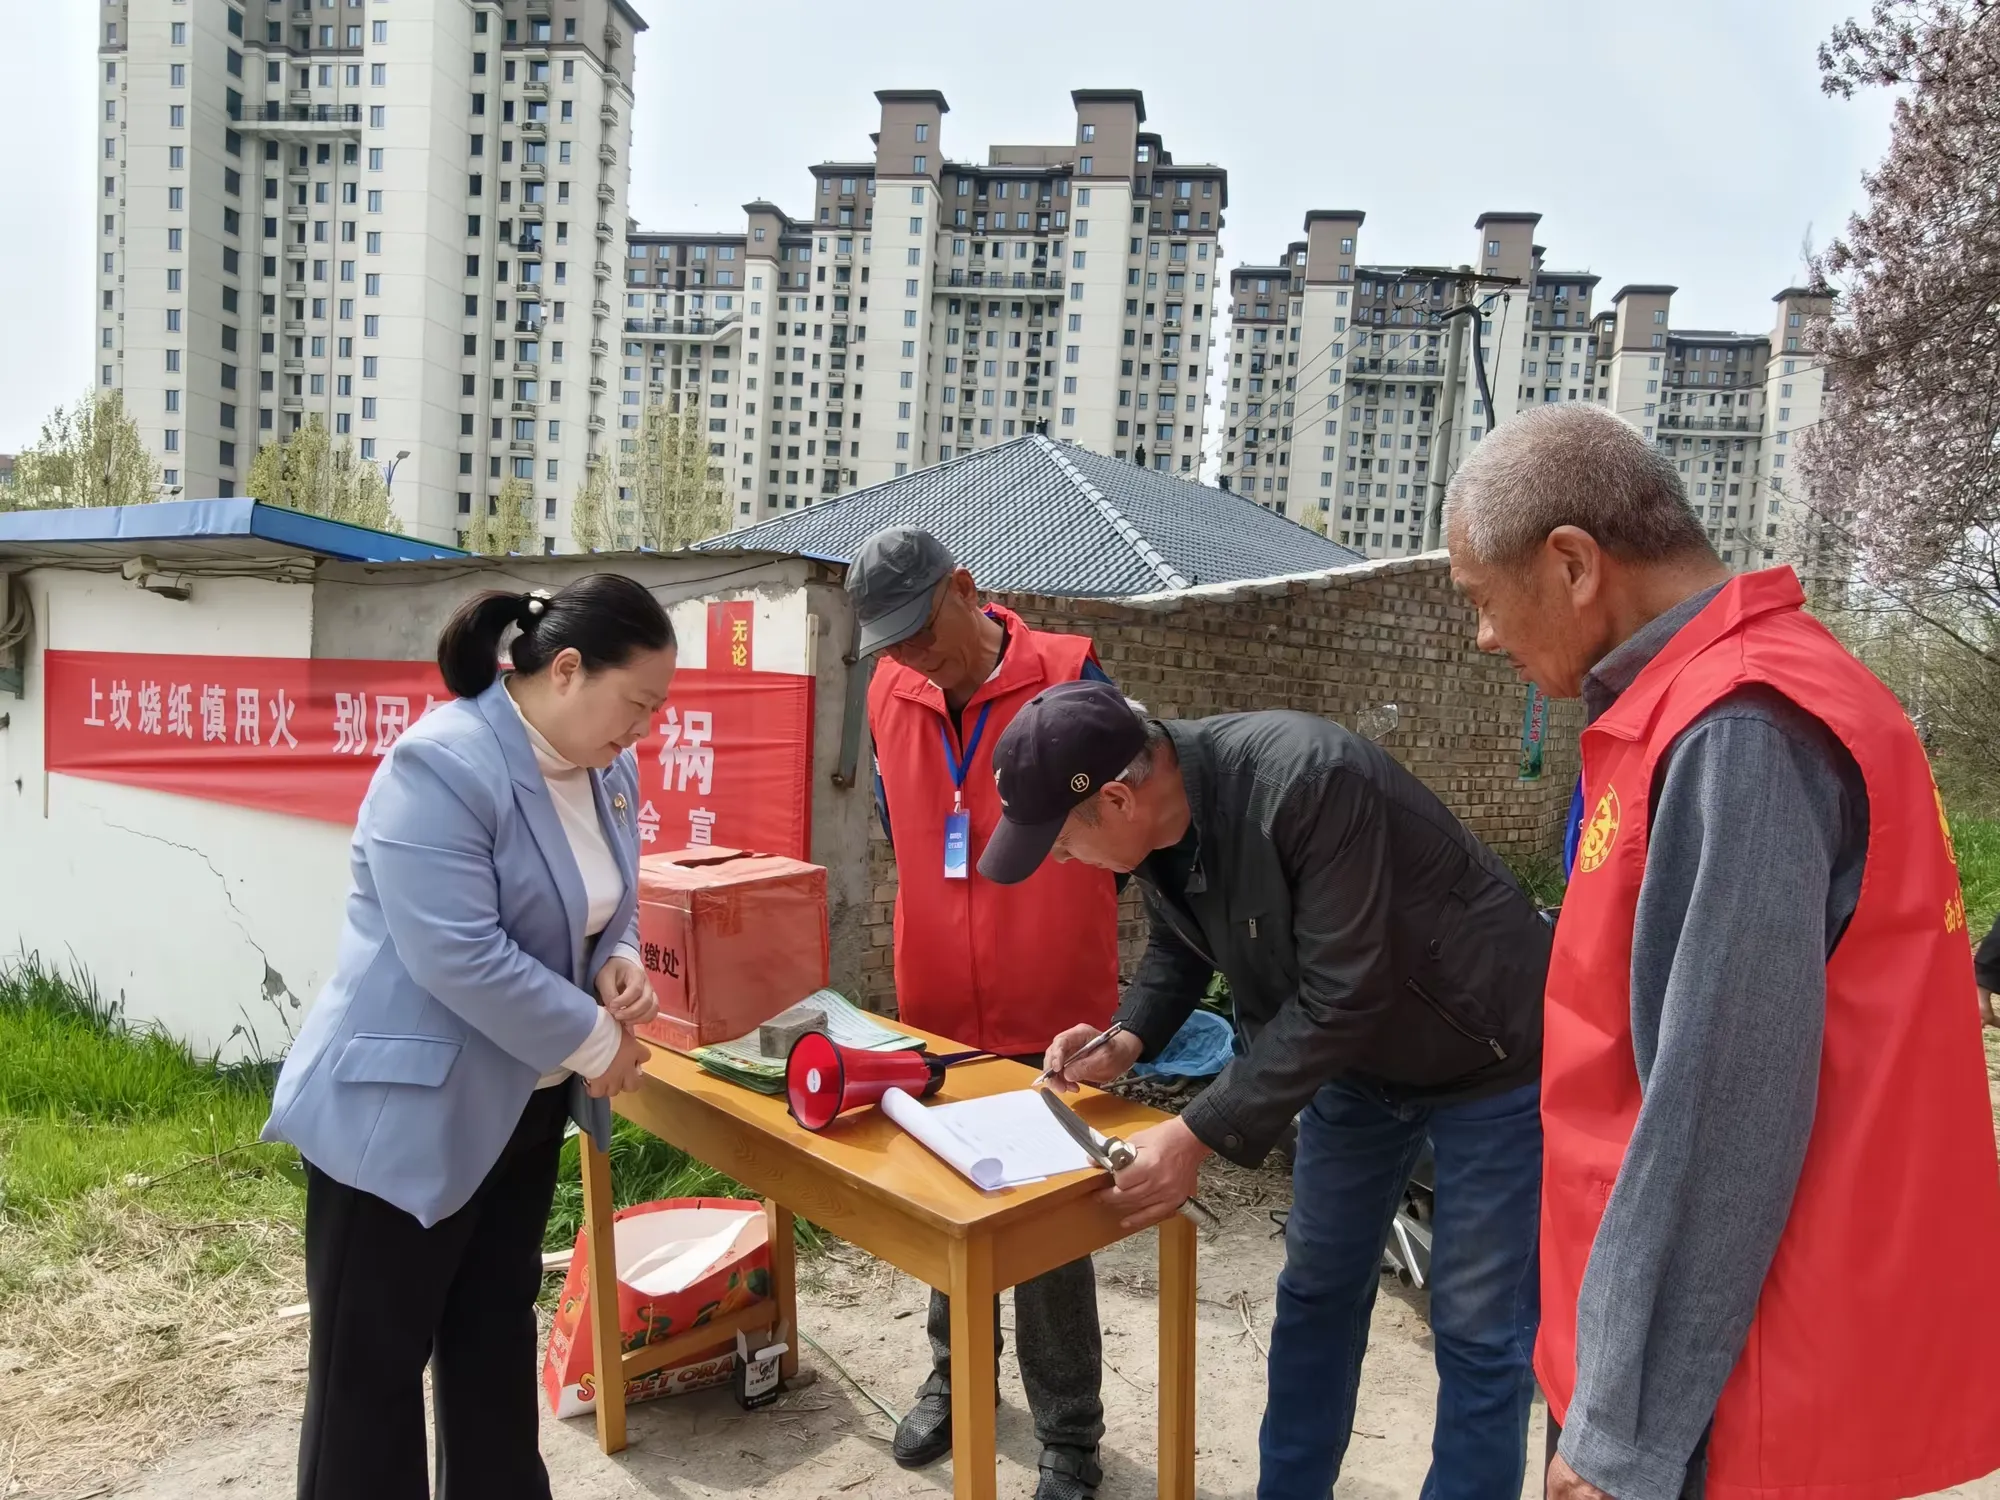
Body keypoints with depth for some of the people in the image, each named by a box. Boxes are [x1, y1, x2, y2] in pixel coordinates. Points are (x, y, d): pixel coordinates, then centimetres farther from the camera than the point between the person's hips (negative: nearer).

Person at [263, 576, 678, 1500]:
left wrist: (620, 961, -8)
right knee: (372, 1359, 8)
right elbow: (458, 955, -30)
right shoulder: (442, 765, -25)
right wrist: (594, 1041, -21)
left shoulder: (608, 769, 1)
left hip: (524, 1102, 8)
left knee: (497, 1328, 22)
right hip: (403, 1106, -8)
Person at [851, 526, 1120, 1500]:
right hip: (932, 1001, 5)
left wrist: (1054, 927, 2)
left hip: (1050, 1008, -4)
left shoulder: (1068, 678, -14)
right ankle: (955, 1372, 42)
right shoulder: (888, 693, 0)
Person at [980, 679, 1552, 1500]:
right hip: (1355, 1057, 7)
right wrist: (1127, 1039, -11)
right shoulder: (1157, 820, -12)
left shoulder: (1308, 781, -37)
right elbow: (1177, 948, 6)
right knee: (1315, 1293, 15)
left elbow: (1340, 996, -34)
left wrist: (1198, 1133, -32)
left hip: (1490, 1060, -7)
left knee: (1476, 1328, 2)